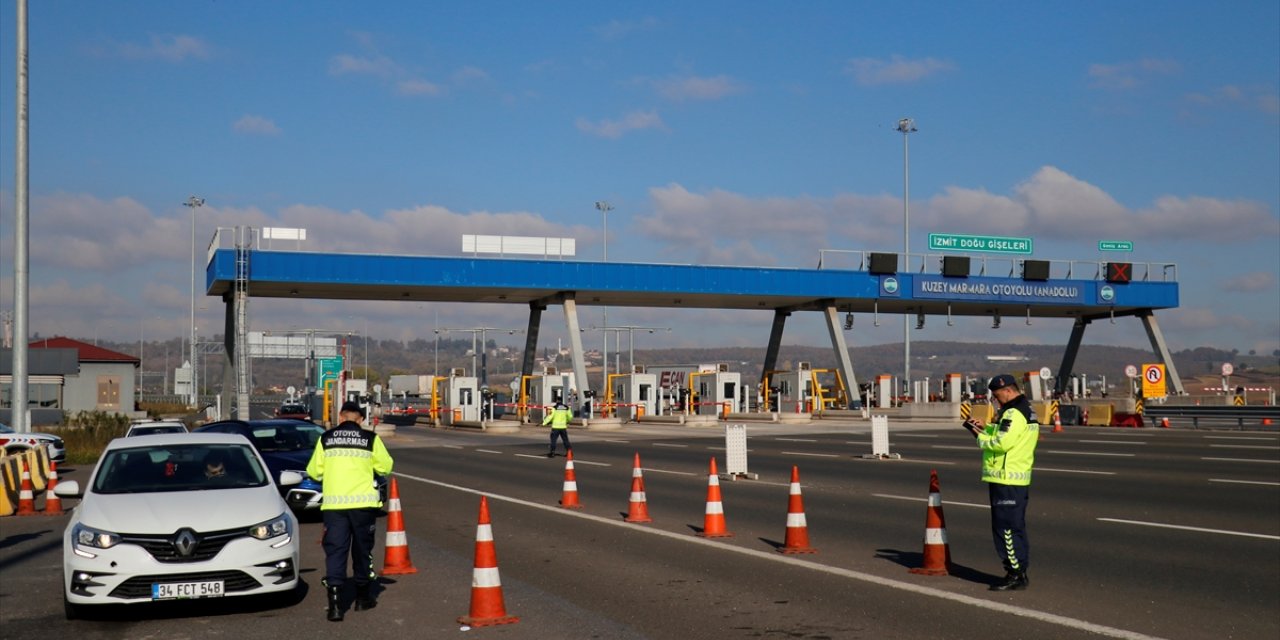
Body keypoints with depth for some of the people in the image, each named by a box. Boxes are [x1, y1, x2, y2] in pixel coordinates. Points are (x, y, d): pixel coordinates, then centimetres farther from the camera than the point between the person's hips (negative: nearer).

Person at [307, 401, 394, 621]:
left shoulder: (326, 439, 3)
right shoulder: (370, 439, -1)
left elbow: (314, 471, 5)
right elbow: (385, 467, 5)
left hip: (333, 504, 0)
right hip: (363, 503, 0)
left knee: (335, 551, 1)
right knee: (362, 549, 15)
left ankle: (335, 603, -11)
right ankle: (363, 597, 26)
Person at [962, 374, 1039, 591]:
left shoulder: (1014, 413, -17)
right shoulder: (1025, 410, 17)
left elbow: (1001, 443, -24)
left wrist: (980, 436, -9)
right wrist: (984, 428, 6)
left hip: (1006, 479, -11)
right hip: (1017, 478, 11)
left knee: (1006, 528, -6)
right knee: (1015, 527, 15)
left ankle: (1015, 575, -3)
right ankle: (1019, 574, 20)